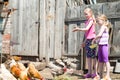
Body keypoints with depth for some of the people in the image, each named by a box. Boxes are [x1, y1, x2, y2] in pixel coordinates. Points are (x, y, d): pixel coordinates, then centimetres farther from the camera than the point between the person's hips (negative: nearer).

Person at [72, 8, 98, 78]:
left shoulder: (91, 20, -7)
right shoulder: (87, 21, 17)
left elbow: (87, 29, -20)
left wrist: (78, 29, -14)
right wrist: (85, 41, 20)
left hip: (92, 39, -8)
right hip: (87, 39, 8)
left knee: (93, 56, -4)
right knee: (88, 56, 7)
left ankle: (95, 72, 2)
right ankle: (89, 72, 11)